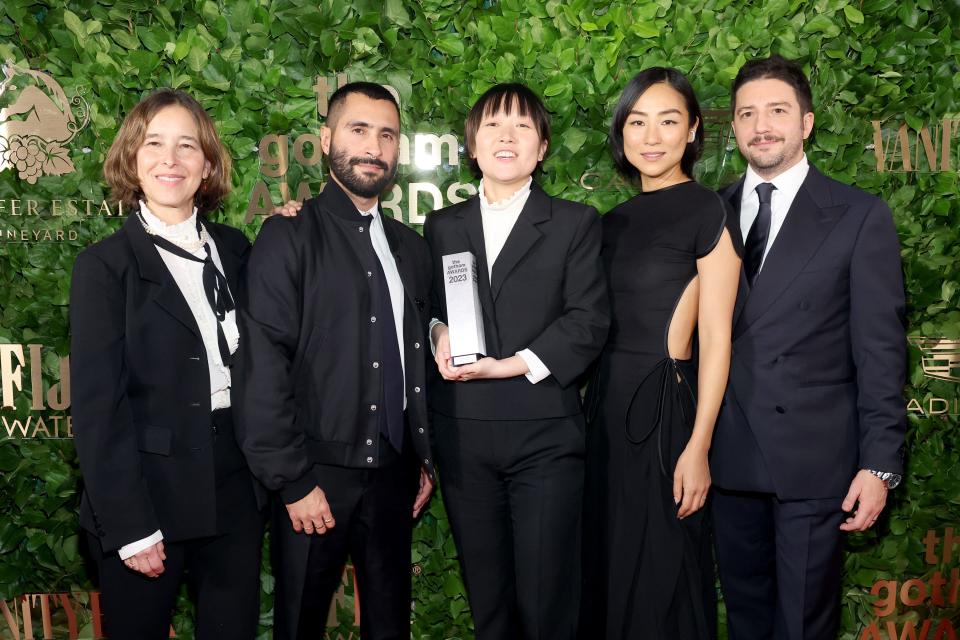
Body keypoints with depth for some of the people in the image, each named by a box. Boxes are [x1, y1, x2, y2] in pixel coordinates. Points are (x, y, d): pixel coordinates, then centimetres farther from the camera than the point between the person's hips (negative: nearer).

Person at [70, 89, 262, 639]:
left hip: (235, 492, 4)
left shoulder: (234, 249, 7)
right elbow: (97, 407, -9)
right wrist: (129, 526, -12)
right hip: (148, 496, -3)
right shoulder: (105, 265, -6)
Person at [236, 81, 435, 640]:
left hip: (394, 472, 5)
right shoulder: (290, 237, -6)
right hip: (317, 473, -4)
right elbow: (264, 365, -12)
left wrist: (427, 458, 11)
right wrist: (293, 482, -14)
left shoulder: (411, 247, 11)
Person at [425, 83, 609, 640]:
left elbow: (588, 320, -4)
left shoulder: (576, 223, 5)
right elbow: (425, 307, 17)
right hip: (462, 437, 3)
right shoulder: (441, 227, 13)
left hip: (545, 434, -3)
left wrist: (515, 365, -14)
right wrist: (438, 333, -6)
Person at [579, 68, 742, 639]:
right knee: (610, 564, 17)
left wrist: (698, 447, -16)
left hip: (666, 405, -6)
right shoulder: (616, 221, 11)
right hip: (609, 404, 7)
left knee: (660, 572, 7)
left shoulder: (708, 212, -8)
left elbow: (716, 338, -12)